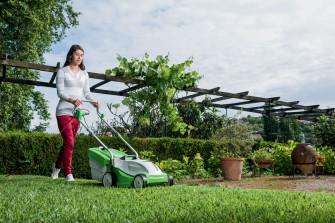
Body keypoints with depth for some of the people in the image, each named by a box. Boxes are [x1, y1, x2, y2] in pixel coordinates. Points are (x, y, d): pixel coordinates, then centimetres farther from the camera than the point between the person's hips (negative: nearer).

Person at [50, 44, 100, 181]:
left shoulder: (84, 74, 17)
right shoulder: (62, 72, 2)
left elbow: (87, 92, 11)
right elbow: (60, 92, -8)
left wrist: (93, 102, -10)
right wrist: (71, 100, -27)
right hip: (64, 111, -5)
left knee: (69, 142, 10)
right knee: (69, 142, -12)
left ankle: (57, 165, 33)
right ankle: (68, 174, -4)